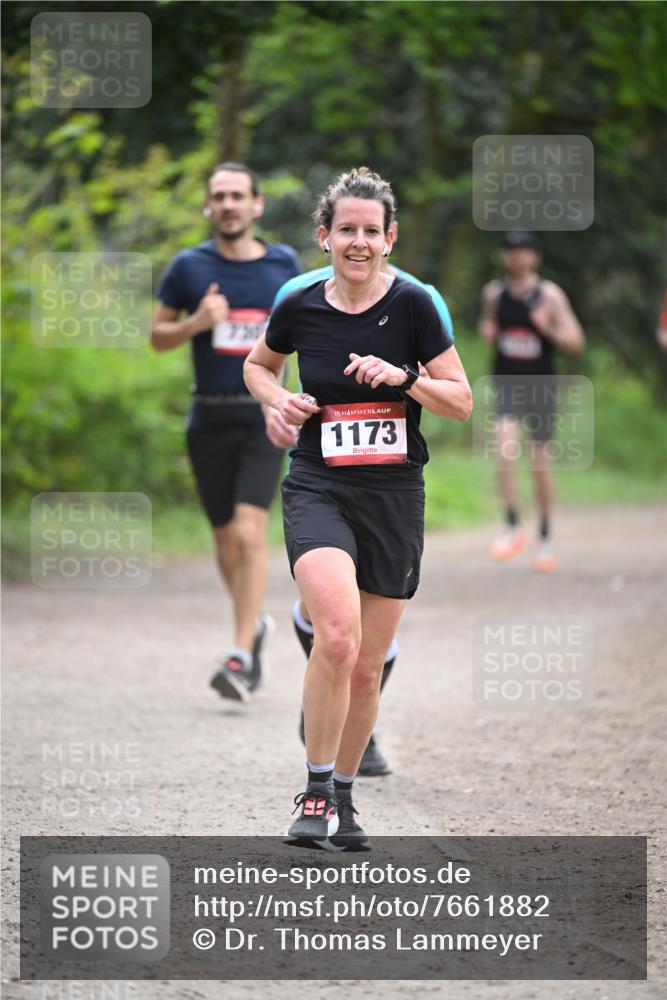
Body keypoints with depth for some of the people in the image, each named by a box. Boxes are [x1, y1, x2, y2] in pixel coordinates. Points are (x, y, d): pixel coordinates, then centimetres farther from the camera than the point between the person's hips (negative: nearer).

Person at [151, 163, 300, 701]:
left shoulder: (283, 263, 3)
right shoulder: (189, 267, 0)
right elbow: (158, 337, 7)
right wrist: (196, 323, -13)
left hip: (263, 418, -2)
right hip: (209, 420, 2)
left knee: (250, 533, -16)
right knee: (226, 538, 10)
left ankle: (242, 656, -15)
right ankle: (255, 623, 36)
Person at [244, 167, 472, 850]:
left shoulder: (412, 305, -4)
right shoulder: (299, 308, -1)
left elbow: (462, 402, -1)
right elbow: (257, 365, 20)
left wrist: (403, 378, -17)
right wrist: (279, 400, 0)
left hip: (395, 497, 1)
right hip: (317, 491, -1)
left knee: (366, 668, 8)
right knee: (337, 634, -25)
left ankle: (342, 795, 28)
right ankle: (316, 793, -13)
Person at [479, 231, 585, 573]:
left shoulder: (549, 295, -5)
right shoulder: (494, 293, 4)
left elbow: (575, 342, -6)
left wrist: (547, 328, -23)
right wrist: (486, 331, -1)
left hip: (541, 386, -1)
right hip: (506, 385, 1)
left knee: (540, 460, 6)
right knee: (505, 447, -21)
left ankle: (545, 539, 21)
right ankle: (512, 529, -16)